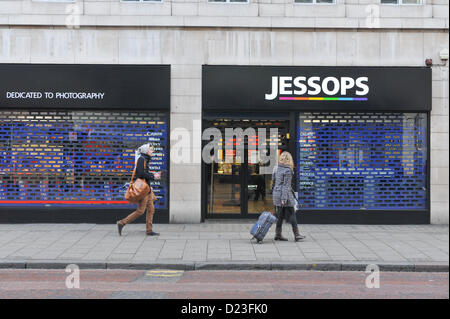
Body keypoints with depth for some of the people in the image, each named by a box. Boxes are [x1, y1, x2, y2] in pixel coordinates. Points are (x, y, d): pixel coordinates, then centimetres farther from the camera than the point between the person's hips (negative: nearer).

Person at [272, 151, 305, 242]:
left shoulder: (276, 168, 8)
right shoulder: (287, 170, -14)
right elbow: (286, 185, -17)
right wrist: (284, 198, -18)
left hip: (276, 193, 7)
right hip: (284, 194, -7)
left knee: (280, 215, 13)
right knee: (291, 214, 1)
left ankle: (278, 234, 15)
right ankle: (297, 235, 7)